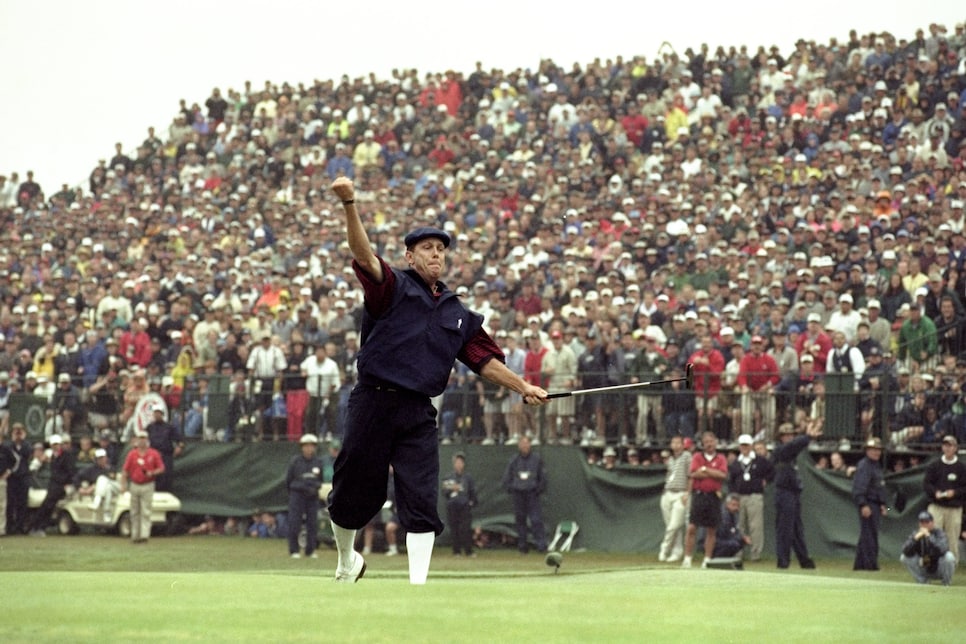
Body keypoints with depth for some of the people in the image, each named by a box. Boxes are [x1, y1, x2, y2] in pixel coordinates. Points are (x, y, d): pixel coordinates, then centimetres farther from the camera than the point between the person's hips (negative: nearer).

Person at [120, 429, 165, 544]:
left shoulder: (154, 454, 1)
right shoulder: (132, 454, 4)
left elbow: (161, 468, 3)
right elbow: (125, 471, 3)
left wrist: (152, 473, -16)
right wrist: (123, 485, -6)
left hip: (147, 487, -2)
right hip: (134, 486, 2)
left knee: (146, 512, -9)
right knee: (135, 513, 8)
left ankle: (144, 535, -14)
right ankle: (135, 535, 15)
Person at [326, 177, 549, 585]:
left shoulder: (457, 314, 17)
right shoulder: (393, 288, 1)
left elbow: (484, 360, 19)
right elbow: (363, 254, -16)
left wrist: (523, 388, 9)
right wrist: (349, 204, -32)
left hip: (418, 414, 3)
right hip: (373, 403, -3)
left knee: (421, 501, -6)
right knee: (355, 493, 6)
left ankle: (418, 586, -5)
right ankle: (347, 560, 33)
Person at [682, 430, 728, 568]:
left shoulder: (721, 459, 8)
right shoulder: (697, 457, 6)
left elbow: (723, 475, -8)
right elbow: (692, 474, -9)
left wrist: (705, 469, -7)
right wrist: (714, 473, -7)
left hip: (714, 497, 1)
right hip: (699, 495, -1)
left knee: (711, 530, 4)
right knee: (692, 528, -6)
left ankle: (707, 559, 10)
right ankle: (687, 558, -3)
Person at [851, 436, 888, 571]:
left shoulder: (877, 465, 20)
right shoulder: (863, 466, -11)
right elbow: (859, 487, -19)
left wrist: (883, 504, 21)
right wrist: (863, 505, -26)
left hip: (875, 504, 10)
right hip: (867, 503, -10)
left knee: (869, 534, 11)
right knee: (868, 534, -10)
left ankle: (859, 564, 15)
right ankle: (870, 563, -11)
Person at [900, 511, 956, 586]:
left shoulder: (939, 534, -16)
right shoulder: (916, 534, -5)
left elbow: (942, 550, -37)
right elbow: (905, 551, -18)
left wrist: (929, 537, -38)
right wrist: (915, 538, -31)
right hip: (925, 571, 3)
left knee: (949, 556, -33)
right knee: (903, 557, -12)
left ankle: (946, 583, -9)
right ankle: (922, 580, 3)